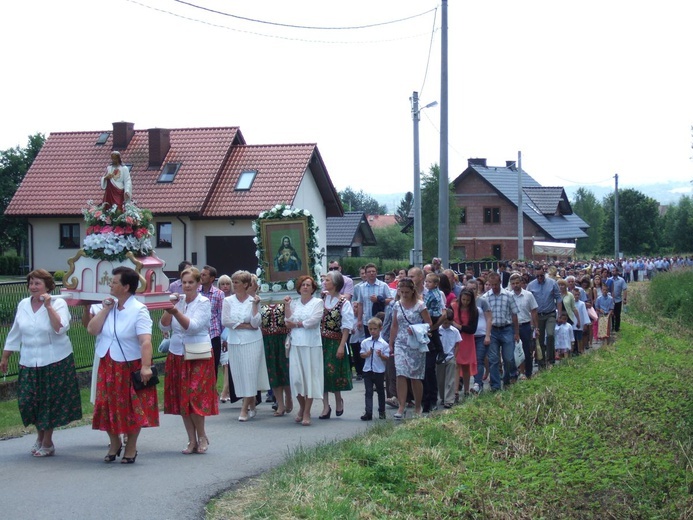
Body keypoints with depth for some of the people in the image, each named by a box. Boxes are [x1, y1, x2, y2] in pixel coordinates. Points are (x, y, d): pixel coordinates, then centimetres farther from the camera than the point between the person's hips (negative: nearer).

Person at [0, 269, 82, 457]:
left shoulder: (58, 303, -5)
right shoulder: (23, 305, 7)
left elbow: (61, 328, -21)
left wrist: (48, 306, -22)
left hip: (55, 362, -4)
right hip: (29, 363, 4)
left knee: (50, 401, 1)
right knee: (28, 400, 3)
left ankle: (47, 443, 14)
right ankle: (40, 436, 25)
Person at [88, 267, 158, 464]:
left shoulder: (138, 310, -15)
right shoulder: (108, 306, 5)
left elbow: (146, 341, -25)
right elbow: (92, 330, -3)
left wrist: (146, 367, -35)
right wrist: (105, 309, -9)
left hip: (130, 366, -6)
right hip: (107, 366, 6)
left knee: (132, 409, 5)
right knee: (108, 407, 11)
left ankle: (131, 447, 23)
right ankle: (114, 443, 31)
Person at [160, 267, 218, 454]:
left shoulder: (204, 303, -5)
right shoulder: (178, 301, 7)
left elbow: (193, 326, -19)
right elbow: (164, 327, 2)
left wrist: (176, 312, -31)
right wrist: (169, 310, -13)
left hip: (198, 356, -5)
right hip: (177, 354, 5)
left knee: (194, 398, -9)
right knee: (181, 400, 5)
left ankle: (202, 437, 10)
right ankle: (192, 440, 13)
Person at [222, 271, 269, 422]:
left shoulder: (254, 300, 0)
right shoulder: (228, 301, 4)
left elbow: (255, 323, -8)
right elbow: (226, 321, -8)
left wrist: (255, 305, -13)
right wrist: (246, 326, -10)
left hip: (252, 342, -2)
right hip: (234, 342, 2)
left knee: (250, 374, -6)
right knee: (239, 375, 4)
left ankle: (245, 409, -4)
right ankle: (251, 407, 15)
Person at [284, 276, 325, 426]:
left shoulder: (318, 302, 3)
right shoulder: (294, 303, 13)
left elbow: (313, 321, -10)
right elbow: (289, 322, 2)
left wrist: (295, 325, -2)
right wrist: (287, 306, -3)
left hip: (311, 344, -3)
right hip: (296, 344, 3)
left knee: (310, 376, -3)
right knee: (295, 377, -2)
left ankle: (306, 412, 2)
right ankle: (302, 407, 19)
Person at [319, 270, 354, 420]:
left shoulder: (344, 303, -7)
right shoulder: (322, 299, 5)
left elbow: (346, 326, -8)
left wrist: (342, 346, -13)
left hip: (335, 342, -4)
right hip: (321, 340, 4)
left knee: (333, 372, -1)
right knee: (322, 372, 2)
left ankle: (338, 400, 25)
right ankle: (326, 406, 9)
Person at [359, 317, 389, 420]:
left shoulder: (384, 344, -6)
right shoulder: (365, 342, 1)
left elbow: (387, 358, -5)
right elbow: (362, 354, 6)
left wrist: (381, 355, -25)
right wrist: (366, 354, -15)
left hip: (379, 371, -1)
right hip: (367, 370, 1)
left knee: (380, 391, 14)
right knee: (368, 392, -1)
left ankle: (381, 412, 27)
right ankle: (368, 413, -4)